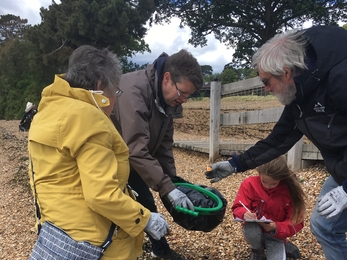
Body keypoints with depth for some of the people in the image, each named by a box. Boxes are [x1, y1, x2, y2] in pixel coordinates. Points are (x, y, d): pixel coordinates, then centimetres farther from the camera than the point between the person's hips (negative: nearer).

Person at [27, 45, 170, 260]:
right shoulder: (87, 118, -23)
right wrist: (145, 219, -15)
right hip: (93, 240, -9)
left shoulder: (46, 114, 8)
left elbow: (41, 180, 14)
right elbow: (102, 194, -27)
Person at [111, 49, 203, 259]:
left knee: (148, 205, 16)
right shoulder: (134, 91, -33)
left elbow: (164, 145, 2)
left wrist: (173, 180, -1)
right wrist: (168, 188, -33)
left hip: (131, 161, 8)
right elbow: (136, 150, -36)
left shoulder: (167, 99, -6)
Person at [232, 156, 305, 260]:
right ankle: (257, 249, 3)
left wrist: (277, 228, -30)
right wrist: (245, 214, -35)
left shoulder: (291, 190, -17)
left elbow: (296, 222, -12)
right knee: (250, 231, -34)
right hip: (255, 229, 0)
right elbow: (238, 208, -12)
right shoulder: (250, 184, -17)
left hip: (276, 234, 0)